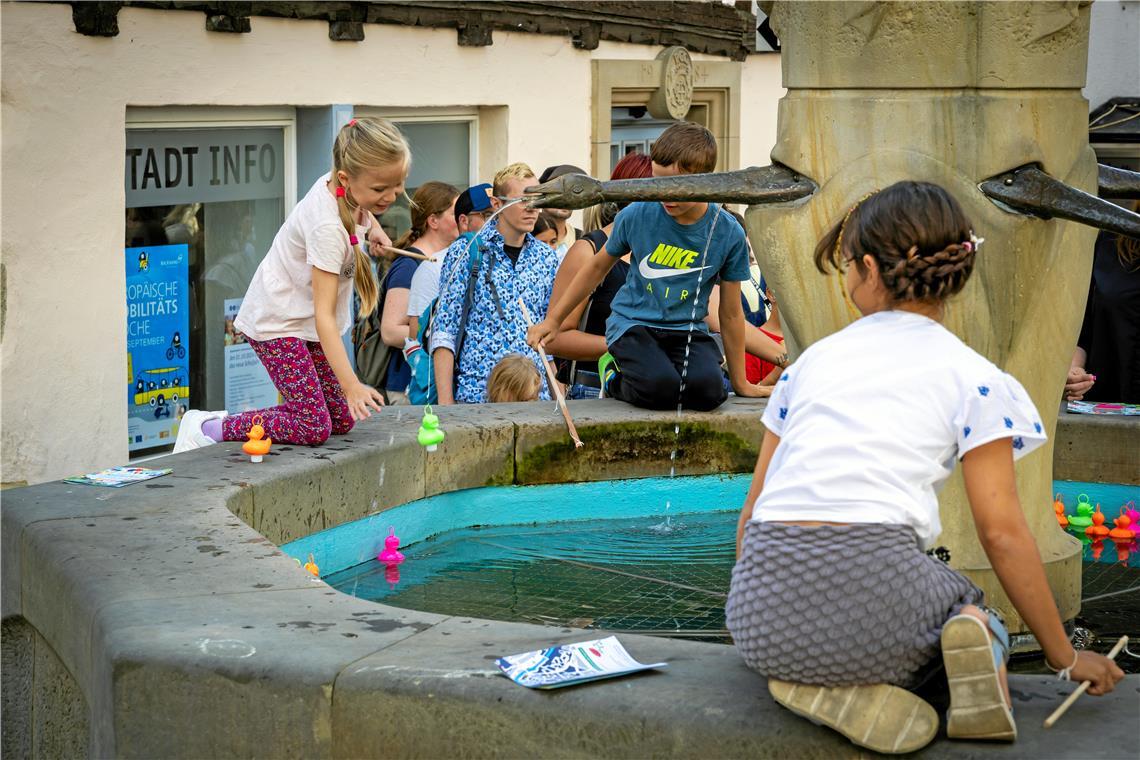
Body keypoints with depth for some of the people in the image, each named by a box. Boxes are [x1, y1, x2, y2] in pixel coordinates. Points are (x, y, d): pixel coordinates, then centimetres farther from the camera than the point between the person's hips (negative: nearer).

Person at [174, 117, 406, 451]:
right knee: (314, 429, -16)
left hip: (304, 320, 9)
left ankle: (238, 422, 16)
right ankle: (207, 428, -3)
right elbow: (324, 314, -35)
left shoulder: (338, 183, -8)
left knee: (342, 421, 6)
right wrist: (351, 384, -41)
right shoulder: (328, 228, -33)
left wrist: (371, 224, 9)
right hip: (276, 323, -9)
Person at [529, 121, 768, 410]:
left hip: (687, 330, 1)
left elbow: (731, 314, 3)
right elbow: (598, 266, 12)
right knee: (659, 389, -31)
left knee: (708, 391, -31)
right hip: (633, 322, -1)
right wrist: (553, 320, 15)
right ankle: (614, 376, 3)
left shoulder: (728, 233, -6)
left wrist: (740, 382, 8)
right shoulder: (637, 215, -7)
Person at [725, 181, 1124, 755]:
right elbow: (1001, 532, 4)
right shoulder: (972, 377, 9)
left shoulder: (814, 358, 21)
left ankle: (826, 689, -2)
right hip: (873, 590, -2)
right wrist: (1064, 658, 15)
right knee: (970, 609, 29)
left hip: (764, 620, 3)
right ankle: (972, 638, -8)